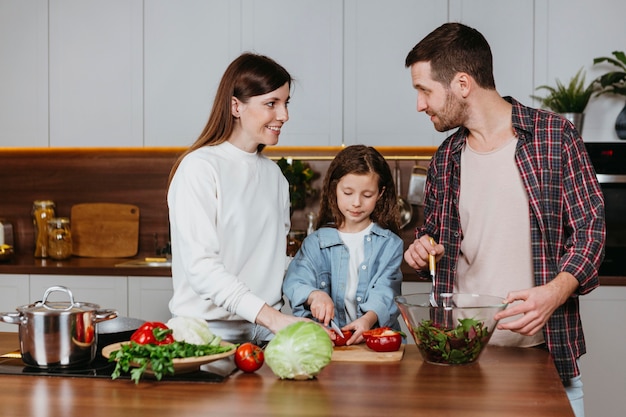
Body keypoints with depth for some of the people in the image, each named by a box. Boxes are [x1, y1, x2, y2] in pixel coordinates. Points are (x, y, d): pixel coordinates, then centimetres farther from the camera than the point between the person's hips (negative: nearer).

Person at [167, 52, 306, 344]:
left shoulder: (273, 173, 16)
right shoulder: (199, 169, -8)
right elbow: (201, 267, -16)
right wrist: (271, 317, -24)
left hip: (266, 326, 6)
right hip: (210, 329, -5)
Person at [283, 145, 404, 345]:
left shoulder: (389, 244, 10)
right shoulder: (316, 242, 12)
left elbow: (384, 292, -5)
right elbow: (295, 282, -3)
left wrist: (369, 319, -27)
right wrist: (314, 295, -27)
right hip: (326, 339, 3)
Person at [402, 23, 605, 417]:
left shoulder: (555, 136, -5)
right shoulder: (445, 159, 9)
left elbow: (590, 227, -6)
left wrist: (555, 292, -22)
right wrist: (421, 251, -2)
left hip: (546, 351, -4)